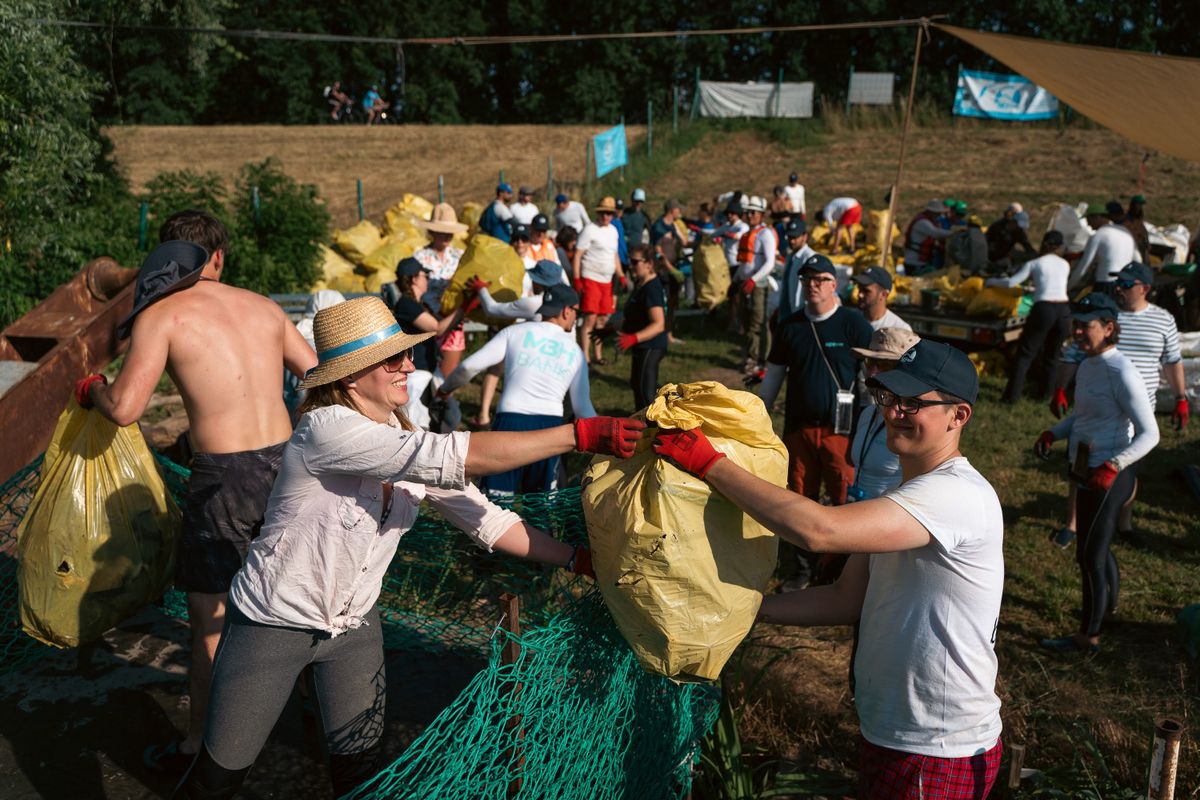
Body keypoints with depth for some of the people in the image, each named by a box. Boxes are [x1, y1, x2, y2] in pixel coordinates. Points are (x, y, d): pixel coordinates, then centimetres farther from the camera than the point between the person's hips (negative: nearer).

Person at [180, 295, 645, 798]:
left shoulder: (408, 444, -6)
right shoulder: (327, 428, -28)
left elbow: (481, 518, -6)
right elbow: (453, 457, -38)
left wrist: (578, 559, -16)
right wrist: (580, 434, -38)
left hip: (354, 625, 6)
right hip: (274, 625, -6)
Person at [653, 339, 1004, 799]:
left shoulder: (959, 495, -24)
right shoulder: (904, 498, 9)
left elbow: (816, 530, -35)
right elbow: (847, 598, 8)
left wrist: (709, 463, -28)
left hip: (938, 757, -8)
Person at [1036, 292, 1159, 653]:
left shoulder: (1121, 373, -21)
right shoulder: (1088, 366, 6)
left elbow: (1149, 433, -22)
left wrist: (1113, 466, -34)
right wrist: (1053, 433, 4)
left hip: (1109, 477, -9)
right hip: (1089, 472, 9)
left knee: (1089, 554, 1)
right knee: (1098, 548, 24)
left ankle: (1088, 636, 15)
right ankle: (1109, 607, 45)